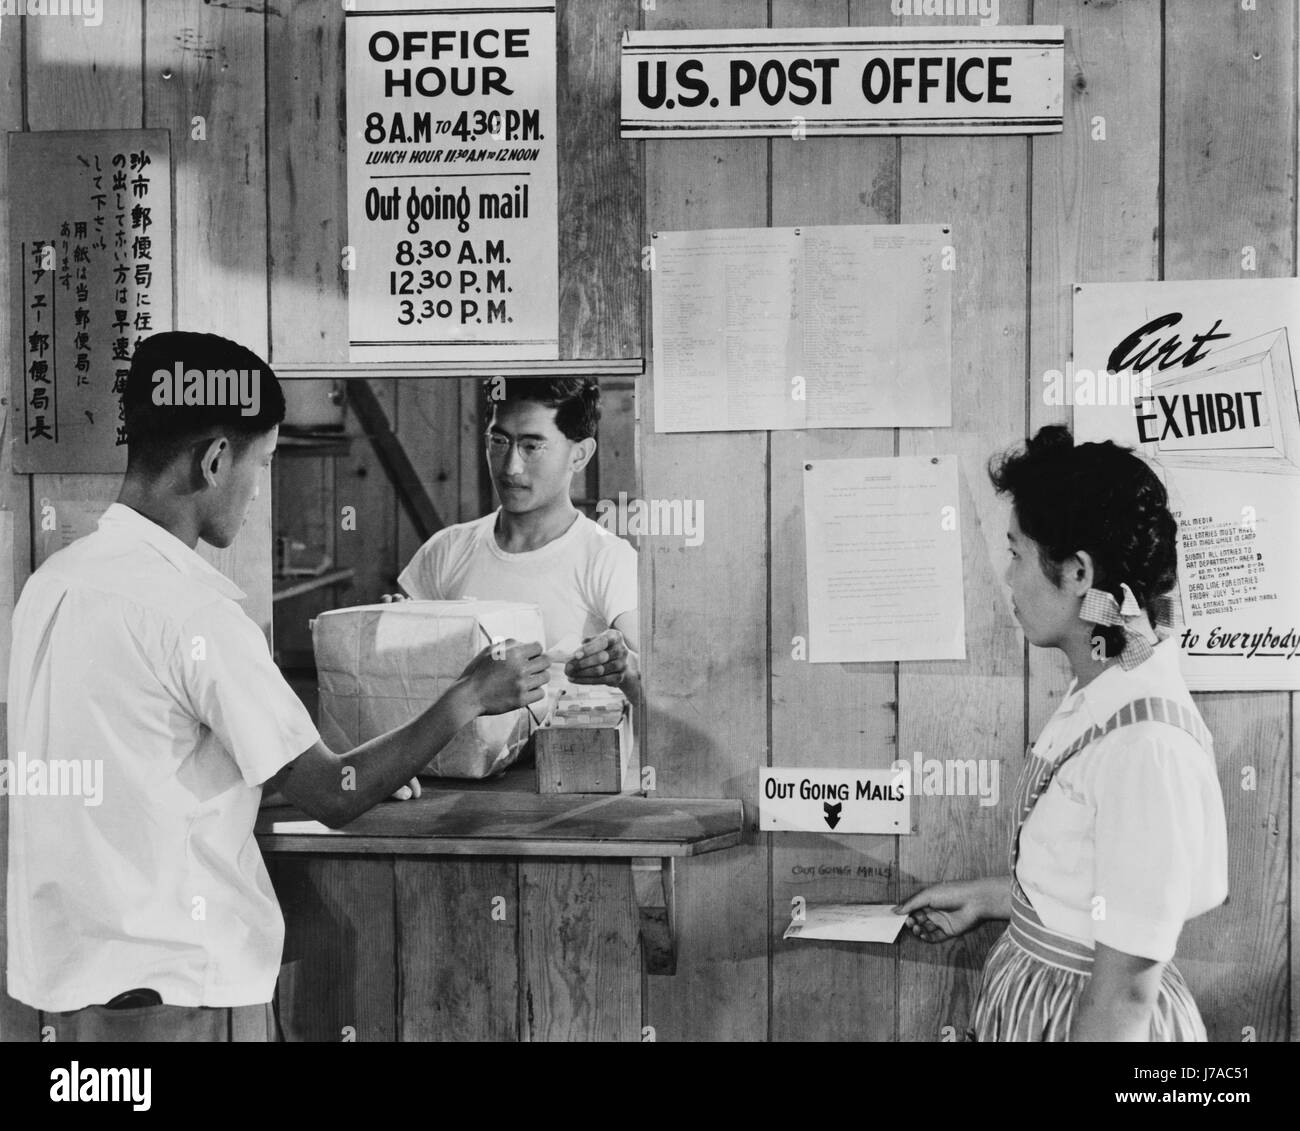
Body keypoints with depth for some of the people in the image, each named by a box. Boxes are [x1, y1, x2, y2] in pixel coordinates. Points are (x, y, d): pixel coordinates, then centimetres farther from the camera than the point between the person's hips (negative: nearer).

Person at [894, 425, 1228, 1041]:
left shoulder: (1145, 745, -26)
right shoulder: (1100, 696, -1)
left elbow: (1126, 995, -23)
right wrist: (987, 898, 17)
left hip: (1085, 1015, -8)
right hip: (1031, 996, 8)